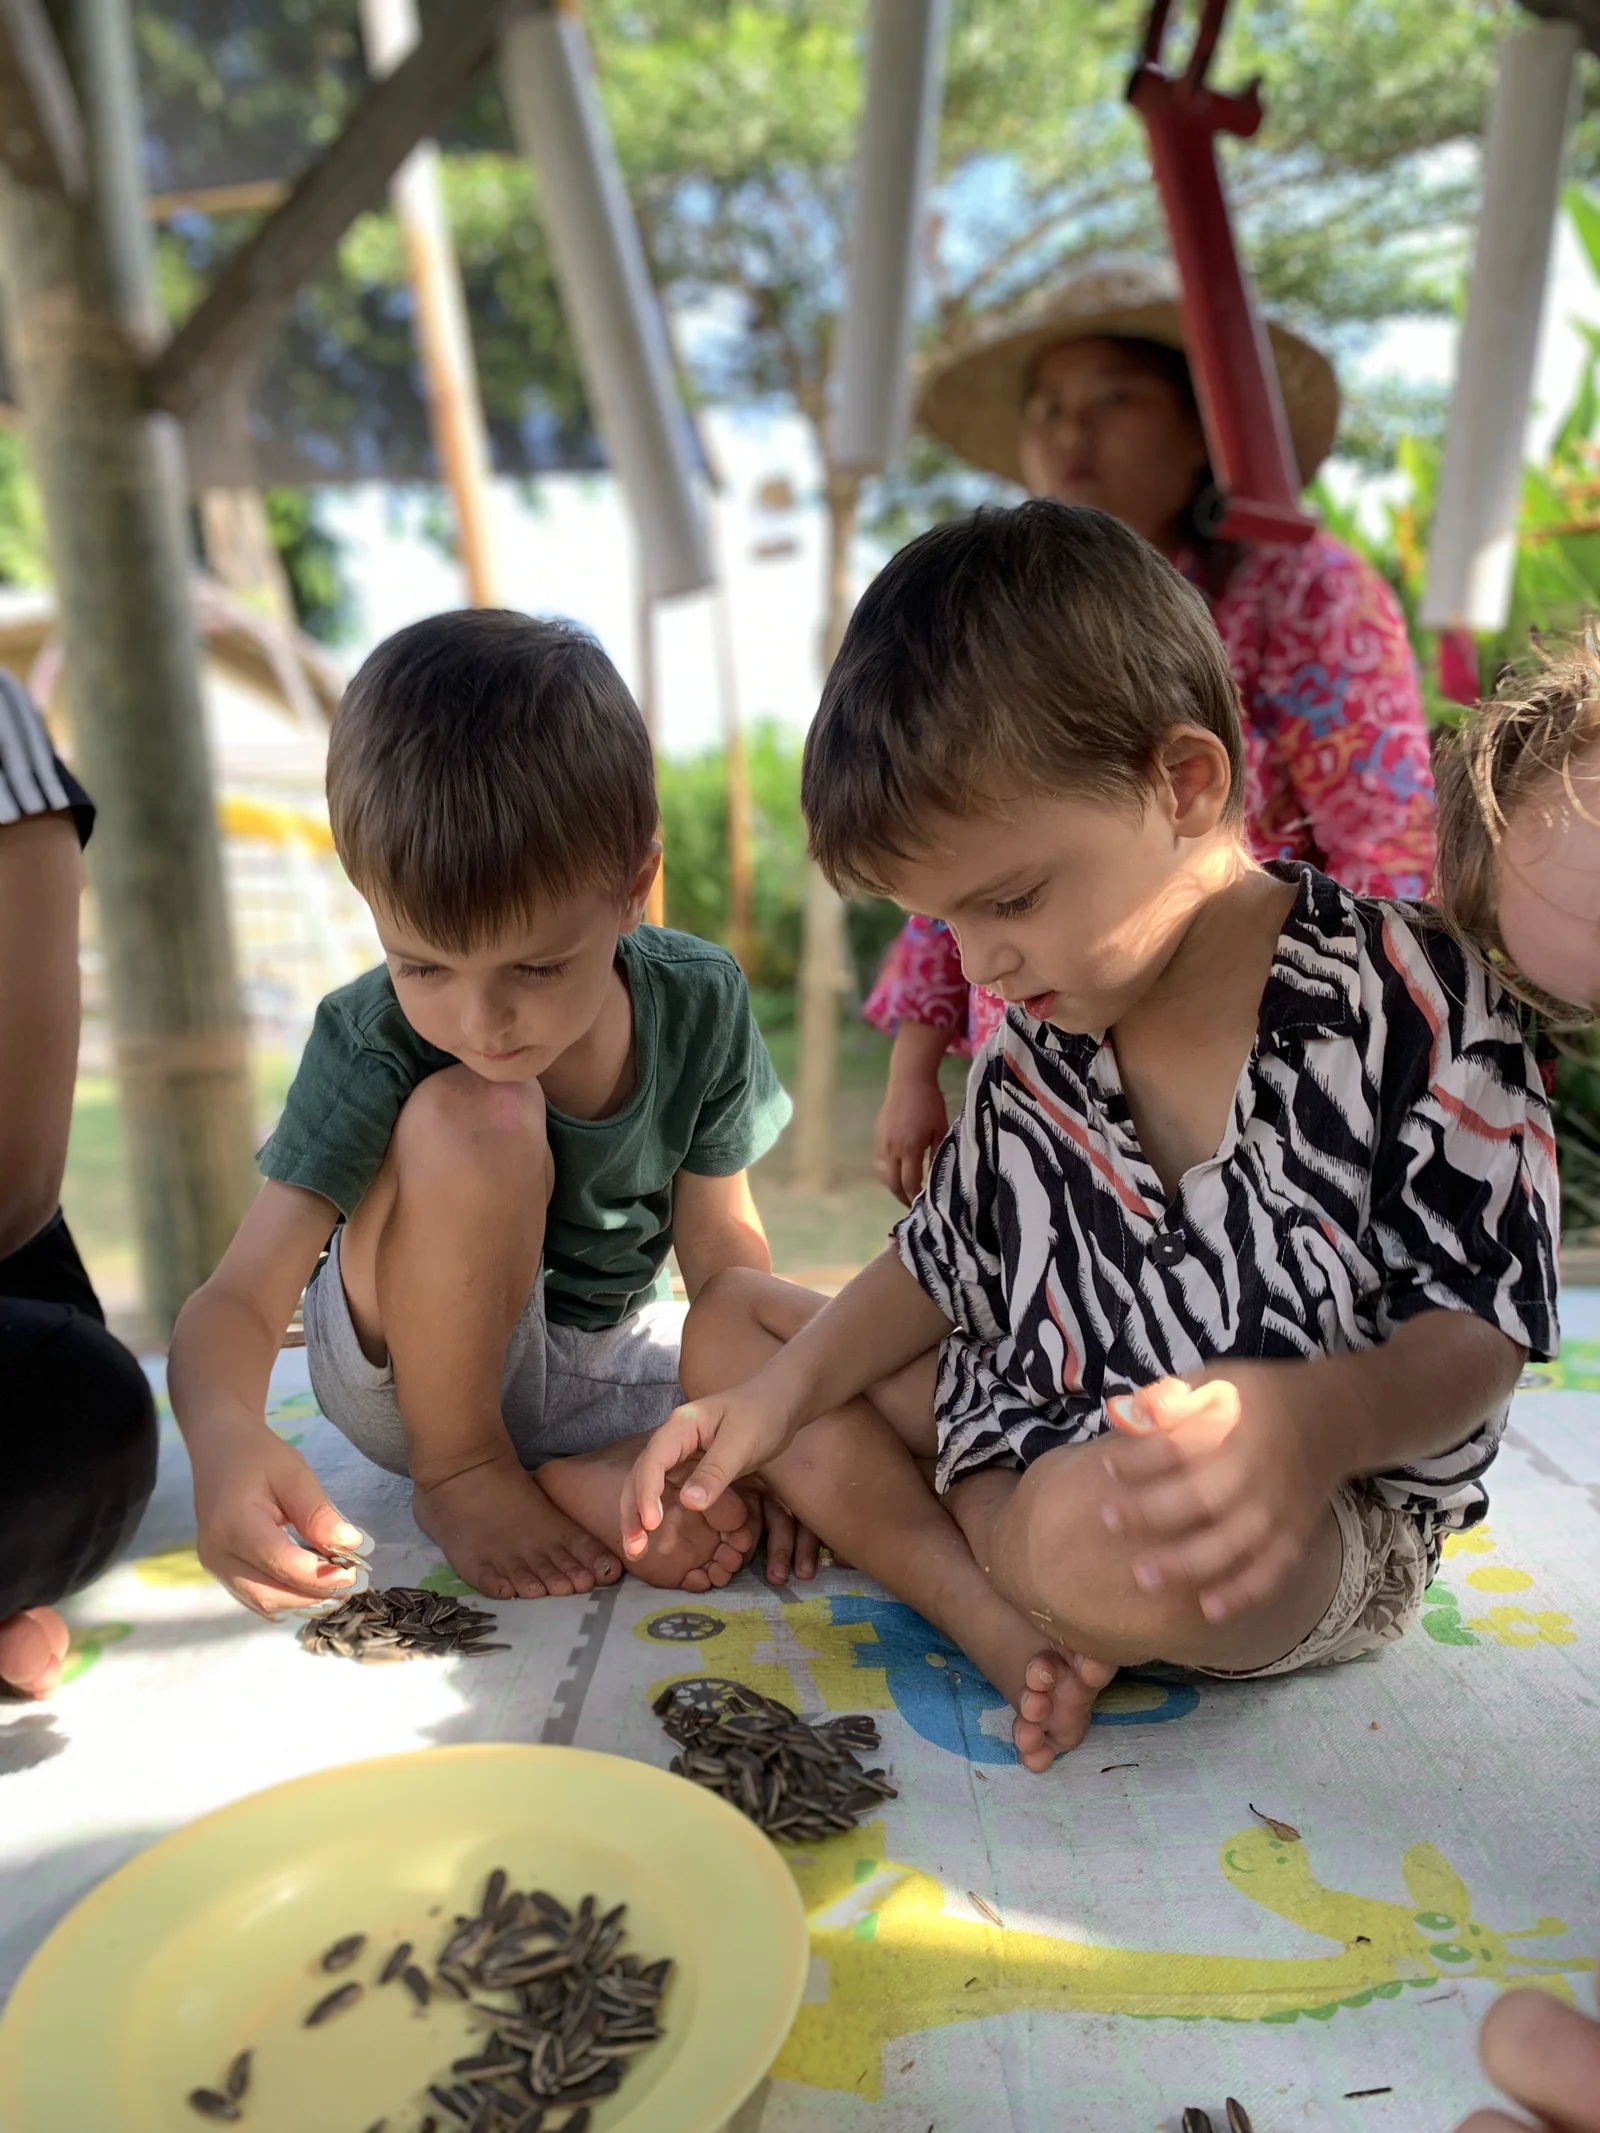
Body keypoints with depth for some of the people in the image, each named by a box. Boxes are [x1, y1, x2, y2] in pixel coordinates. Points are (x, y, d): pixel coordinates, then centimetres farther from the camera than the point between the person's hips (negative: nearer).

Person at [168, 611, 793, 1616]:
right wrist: (224, 1434, -49)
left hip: (614, 1354, 3)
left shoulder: (700, 1004, -17)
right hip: (421, 1370, -2)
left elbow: (724, 1247, -11)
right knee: (470, 1119, -33)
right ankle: (458, 1469, -13)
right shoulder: (373, 1044, -24)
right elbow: (242, 1297, -26)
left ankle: (578, 1486, -11)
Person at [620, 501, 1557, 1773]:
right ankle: (1013, 1615, -12)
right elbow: (949, 1265, 12)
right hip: (1039, 1431, 7)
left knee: (1108, 1531, -43)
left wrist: (1316, 1419, -36)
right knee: (727, 1321, 6)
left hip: (1321, 1520, -6)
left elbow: (1478, 1329, -14)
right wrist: (783, 1396, -1)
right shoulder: (1036, 1032, 2)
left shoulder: (1405, 997, -15)